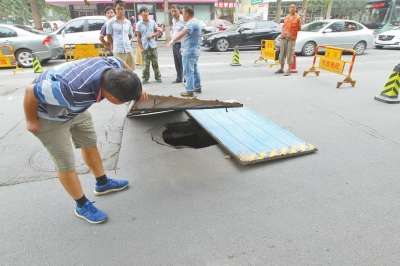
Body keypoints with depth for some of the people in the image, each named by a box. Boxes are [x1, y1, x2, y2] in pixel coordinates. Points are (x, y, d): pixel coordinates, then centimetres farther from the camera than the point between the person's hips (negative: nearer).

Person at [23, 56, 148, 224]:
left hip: (76, 109, 7)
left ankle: (103, 183, 37)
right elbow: (30, 92, -29)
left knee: (90, 144, 17)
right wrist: (31, 121, -14)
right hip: (50, 117, -6)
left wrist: (136, 89, -9)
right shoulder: (73, 90, -45)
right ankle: (82, 206, 18)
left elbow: (123, 65, 0)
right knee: (66, 163, -1)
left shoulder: (113, 66, -26)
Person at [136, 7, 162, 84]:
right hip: (144, 46, -1)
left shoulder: (153, 22, 5)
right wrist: (140, 47, -5)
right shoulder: (139, 24, 2)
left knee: (155, 62, 3)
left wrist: (153, 35, -10)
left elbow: (157, 32, 11)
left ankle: (158, 77, 13)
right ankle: (145, 78, 12)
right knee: (146, 64, 0)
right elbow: (138, 37, 3)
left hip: (153, 45, 1)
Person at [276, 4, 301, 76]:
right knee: (282, 52, 5)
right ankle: (281, 69, 13)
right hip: (284, 37, 5)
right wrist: (283, 32, 2)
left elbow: (299, 28, 5)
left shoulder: (297, 17, 3)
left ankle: (288, 70, -7)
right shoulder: (286, 17, 15)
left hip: (291, 38, -4)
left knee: (289, 53, -9)